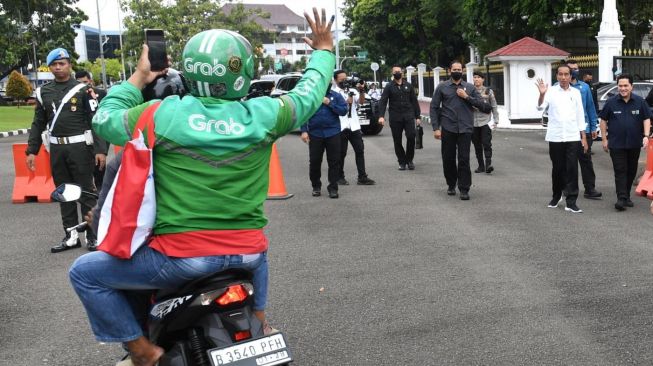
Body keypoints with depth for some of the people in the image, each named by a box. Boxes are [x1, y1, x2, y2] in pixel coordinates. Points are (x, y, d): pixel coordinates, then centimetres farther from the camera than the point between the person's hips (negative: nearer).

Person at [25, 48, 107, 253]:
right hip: (56, 149, 5)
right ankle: (71, 236, 17)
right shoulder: (43, 92, 10)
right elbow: (38, 124, 14)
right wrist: (32, 150, 7)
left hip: (80, 147, -4)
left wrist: (100, 150, -13)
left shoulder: (82, 89, -2)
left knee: (86, 192, 0)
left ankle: (93, 235, 7)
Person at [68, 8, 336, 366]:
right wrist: (323, 50, 30)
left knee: (84, 272, 13)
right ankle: (258, 317, 36)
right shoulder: (264, 114, -5)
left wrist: (138, 78, 19)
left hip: (182, 255, -3)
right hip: (245, 253, 4)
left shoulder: (162, 115, -9)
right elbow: (309, 93, 14)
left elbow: (103, 120, 8)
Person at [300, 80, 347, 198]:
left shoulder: (336, 96, 6)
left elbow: (344, 110, -3)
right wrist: (304, 131, -7)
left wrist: (329, 103, -12)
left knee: (334, 161, 1)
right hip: (315, 134, 0)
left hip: (333, 133, 0)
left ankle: (333, 187, 9)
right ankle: (316, 186, 21)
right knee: (314, 161, 5)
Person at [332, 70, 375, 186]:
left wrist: (361, 91, -15)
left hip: (354, 126, 4)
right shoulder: (333, 92, 1)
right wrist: (347, 101, -14)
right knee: (341, 153, 2)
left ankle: (362, 177, 3)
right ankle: (340, 177, 13)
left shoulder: (352, 90, 13)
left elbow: (361, 102, 0)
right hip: (341, 127, -4)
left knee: (360, 150, 1)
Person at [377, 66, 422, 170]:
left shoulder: (408, 86, 11)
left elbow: (414, 101, 12)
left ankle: (409, 160, 5)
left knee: (411, 137, -12)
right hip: (395, 118, -1)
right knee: (397, 141, 3)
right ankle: (402, 162, 16)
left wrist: (417, 116, 6)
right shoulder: (389, 87, 4)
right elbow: (383, 101, -5)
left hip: (408, 116, 1)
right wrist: (381, 116, -19)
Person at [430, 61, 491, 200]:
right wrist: (436, 128, -4)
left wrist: (467, 97, -8)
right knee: (448, 158, 7)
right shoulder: (442, 87, 6)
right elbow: (434, 108, 4)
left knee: (464, 159, -4)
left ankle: (464, 189, 2)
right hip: (448, 129, 0)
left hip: (465, 129, 0)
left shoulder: (470, 87, 9)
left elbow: (481, 104, 5)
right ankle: (451, 185, 26)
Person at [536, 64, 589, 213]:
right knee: (557, 168, 10)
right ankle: (556, 196, 28)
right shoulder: (551, 91, -1)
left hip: (572, 137, 1)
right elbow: (540, 107, -16)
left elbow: (580, 116, 9)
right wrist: (542, 94, -36)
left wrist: (583, 137, 6)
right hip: (555, 137, -1)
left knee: (572, 169, -4)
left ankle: (571, 202, -2)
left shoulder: (576, 93, 6)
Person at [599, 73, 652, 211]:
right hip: (616, 144, -2)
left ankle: (626, 196, 23)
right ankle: (622, 198, -10)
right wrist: (604, 139, 2)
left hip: (634, 144, 2)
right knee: (620, 171, -7)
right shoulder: (611, 102, -2)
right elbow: (603, 120, 5)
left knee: (631, 171, 10)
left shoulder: (640, 101, 1)